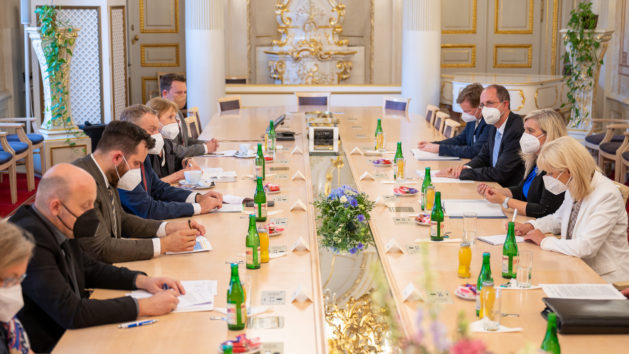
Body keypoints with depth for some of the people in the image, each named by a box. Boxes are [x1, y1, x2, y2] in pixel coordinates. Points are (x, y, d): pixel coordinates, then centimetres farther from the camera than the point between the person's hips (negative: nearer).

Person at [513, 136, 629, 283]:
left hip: (605, 277, -8)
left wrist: (544, 241, -15)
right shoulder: (574, 189, 4)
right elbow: (559, 219, 25)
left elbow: (585, 247, -28)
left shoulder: (607, 195, -22)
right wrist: (530, 226, 6)